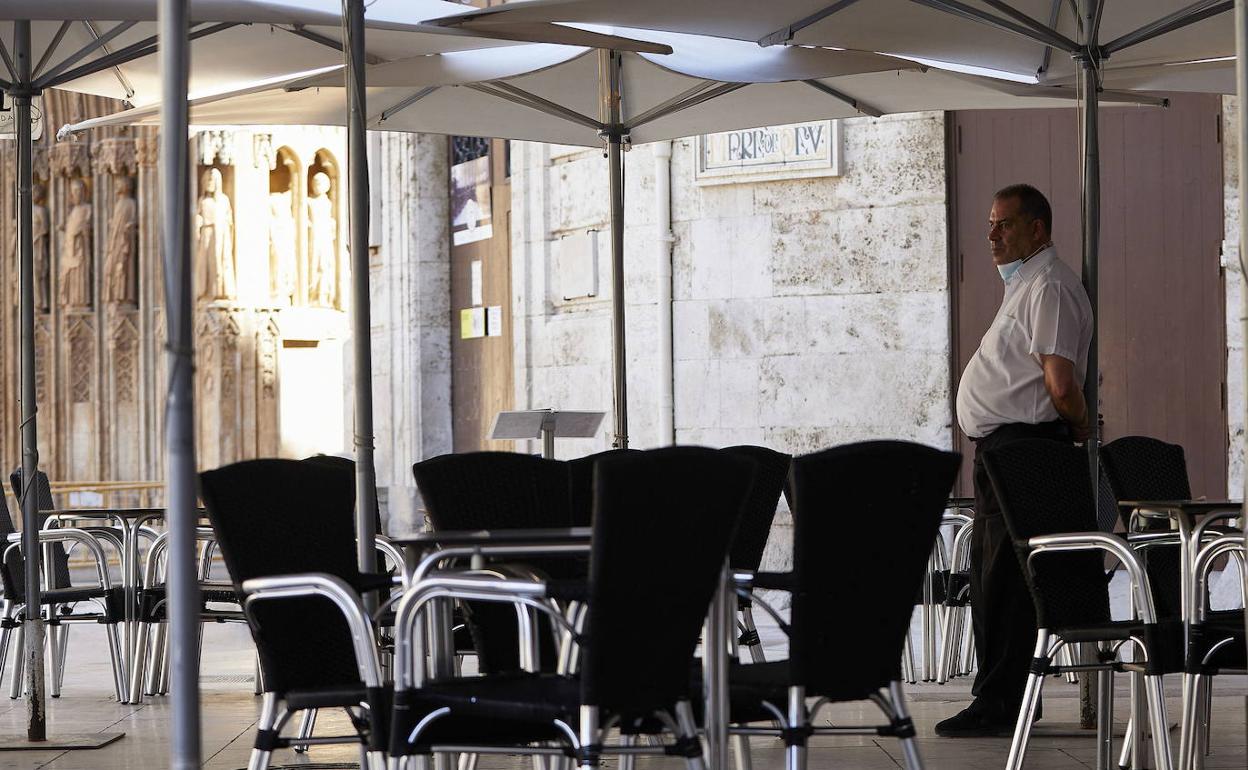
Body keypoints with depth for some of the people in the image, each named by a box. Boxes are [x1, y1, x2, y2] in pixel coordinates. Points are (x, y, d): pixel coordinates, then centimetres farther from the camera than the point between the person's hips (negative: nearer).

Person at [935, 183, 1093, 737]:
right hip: (1003, 449, 11)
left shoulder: (1048, 287, -14)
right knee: (990, 580, 14)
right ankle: (999, 697, 20)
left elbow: (1061, 385, -22)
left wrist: (1081, 431, -6)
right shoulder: (1026, 285, 21)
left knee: (1003, 581, -10)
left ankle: (998, 706, -9)